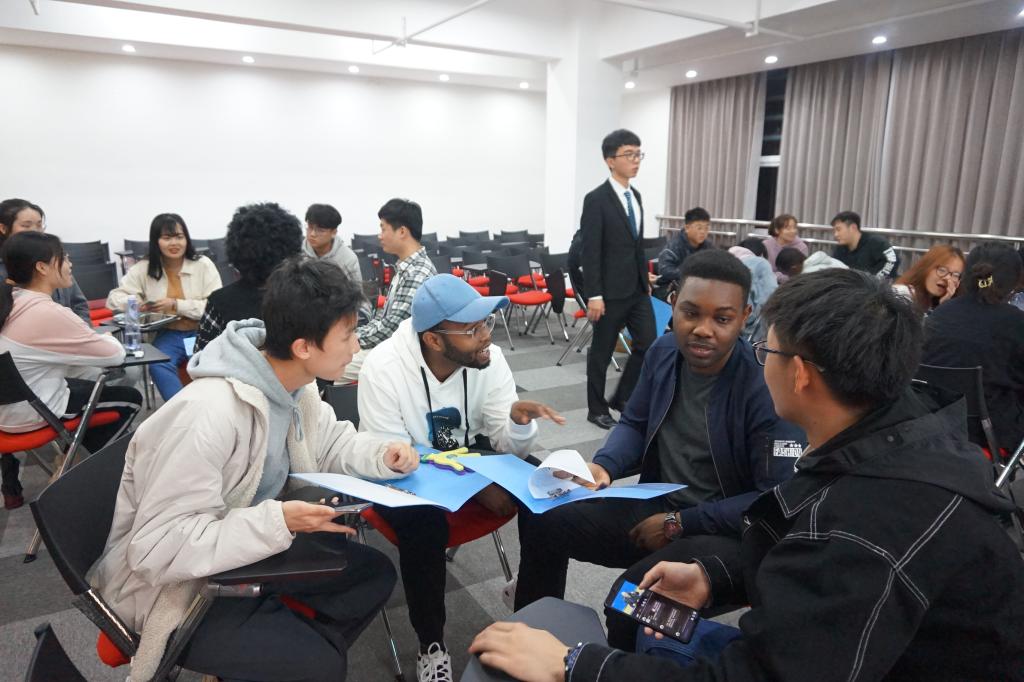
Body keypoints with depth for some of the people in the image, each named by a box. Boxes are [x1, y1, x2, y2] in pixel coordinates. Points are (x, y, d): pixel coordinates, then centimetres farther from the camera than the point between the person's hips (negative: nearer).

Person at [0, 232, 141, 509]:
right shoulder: (48, 313, -27)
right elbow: (115, 355, -20)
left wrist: (93, 338, 1)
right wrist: (105, 337, 2)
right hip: (29, 413, -9)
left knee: (90, 387, 29)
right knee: (130, 399, 7)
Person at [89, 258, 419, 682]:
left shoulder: (290, 384, -9)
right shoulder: (208, 416, -35)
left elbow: (328, 442, 8)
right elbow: (158, 549, -32)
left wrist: (383, 455, -12)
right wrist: (278, 521, -38)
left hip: (244, 550, 8)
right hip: (166, 581, -8)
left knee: (374, 573, 3)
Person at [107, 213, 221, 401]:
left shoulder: (203, 264, 0)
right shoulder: (143, 268, 7)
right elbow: (114, 298, 9)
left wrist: (176, 305, -16)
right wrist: (136, 303, -15)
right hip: (167, 334, 1)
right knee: (158, 366, -30)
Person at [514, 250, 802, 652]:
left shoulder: (767, 385, -22)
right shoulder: (663, 352, -2)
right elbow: (635, 424, 11)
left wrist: (679, 525, -18)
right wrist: (603, 465, -11)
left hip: (732, 532, -6)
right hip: (655, 507, 7)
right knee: (542, 521, -3)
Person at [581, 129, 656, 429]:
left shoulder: (635, 196, 12)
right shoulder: (596, 199, -13)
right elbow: (590, 252, -16)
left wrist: (646, 280, 17)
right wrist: (594, 296, -19)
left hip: (637, 288, 8)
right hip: (611, 291, -7)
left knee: (648, 345, 8)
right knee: (602, 352, 5)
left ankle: (622, 398, 25)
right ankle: (597, 409, 21)